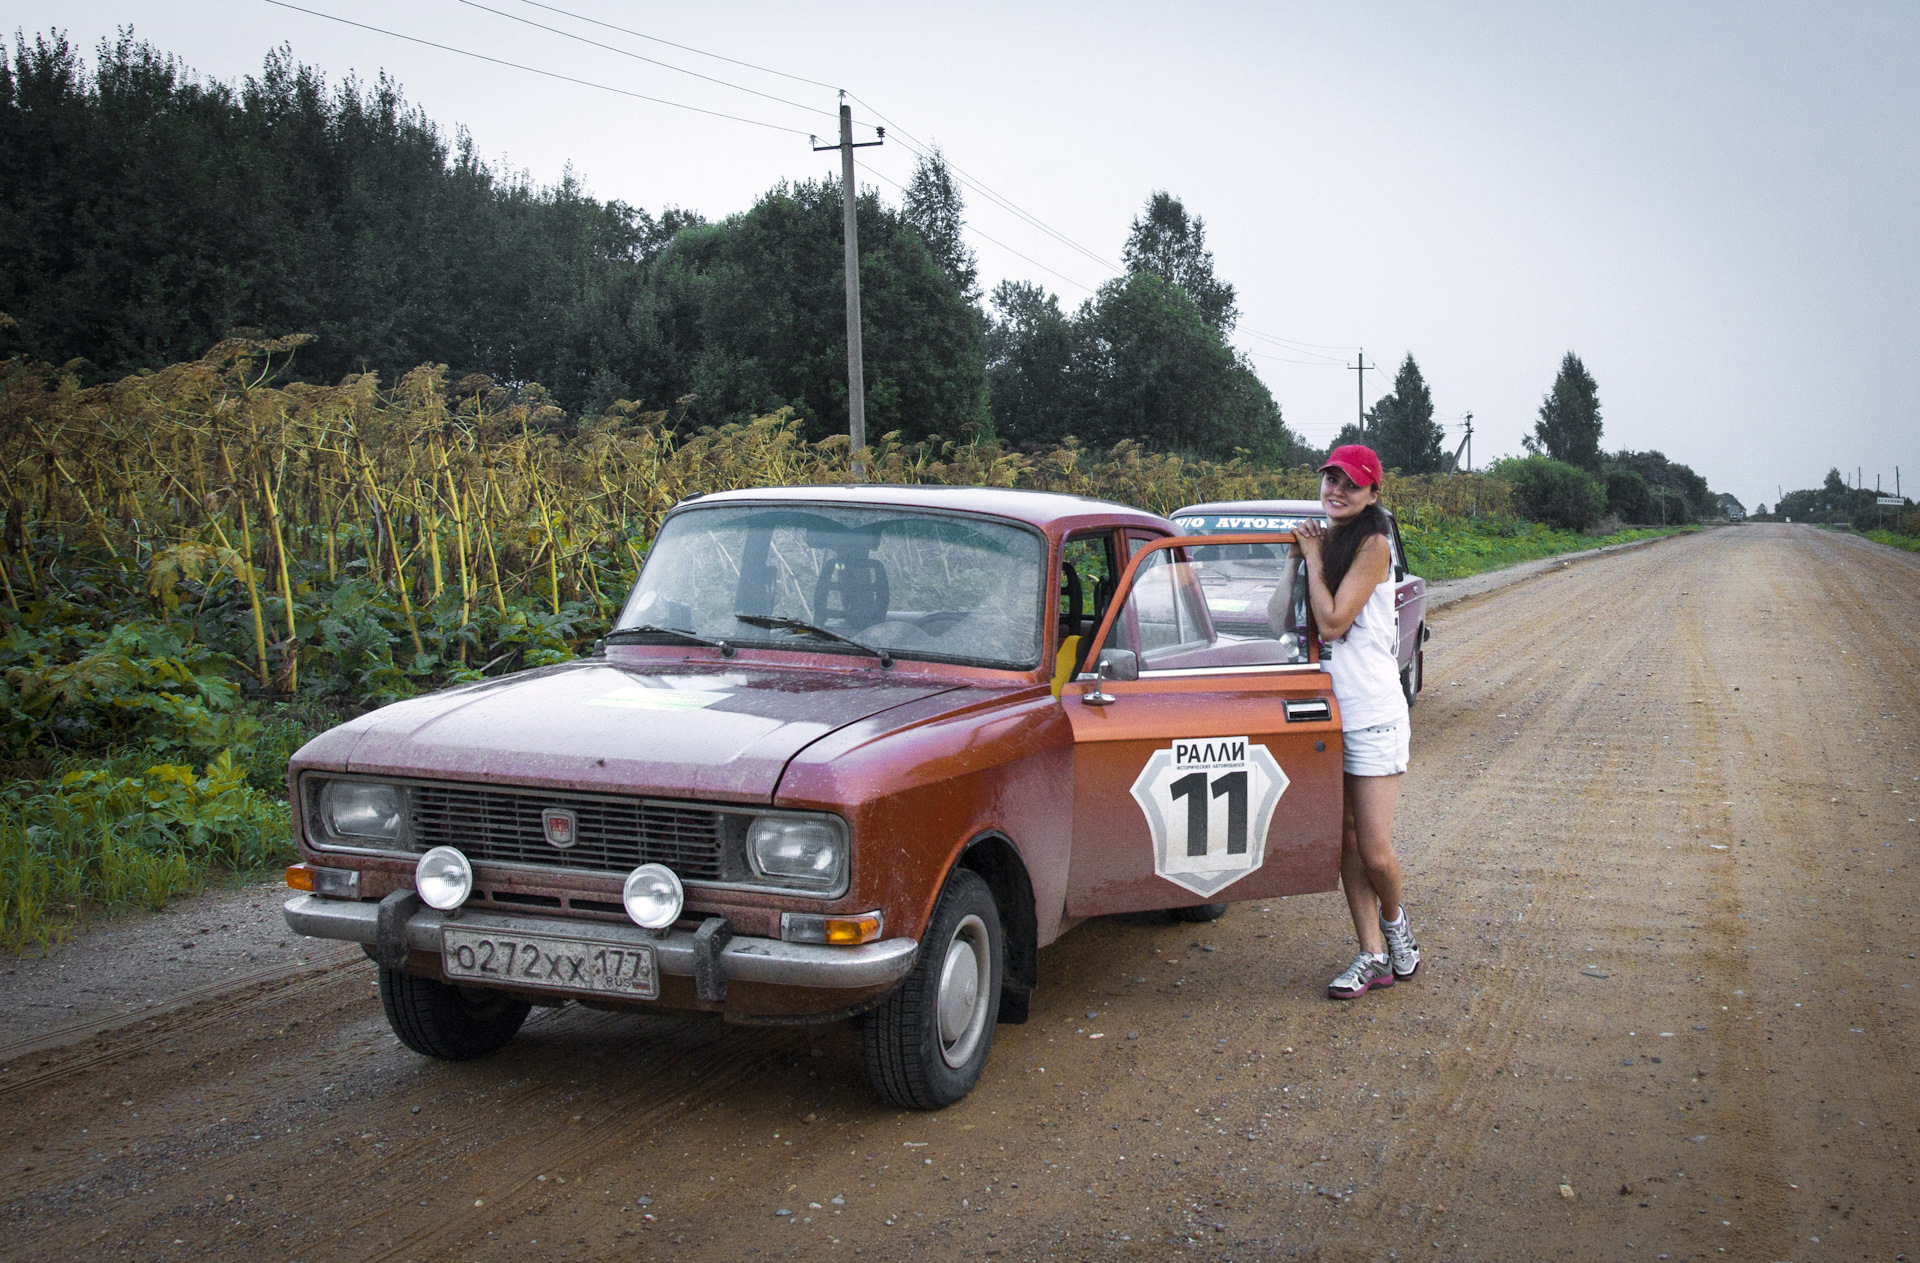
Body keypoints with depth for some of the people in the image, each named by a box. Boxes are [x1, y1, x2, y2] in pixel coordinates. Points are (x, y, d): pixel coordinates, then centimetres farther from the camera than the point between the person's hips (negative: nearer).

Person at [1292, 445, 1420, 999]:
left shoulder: (1372, 545, -10)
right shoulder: (1322, 541, 12)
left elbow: (1333, 622, -16)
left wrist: (1314, 558, -8)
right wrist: (1302, 556, 5)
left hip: (1373, 714, -7)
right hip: (1327, 710, 7)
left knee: (1375, 851, -5)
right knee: (1345, 844, 6)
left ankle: (1394, 920, 25)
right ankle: (1373, 956, 13)